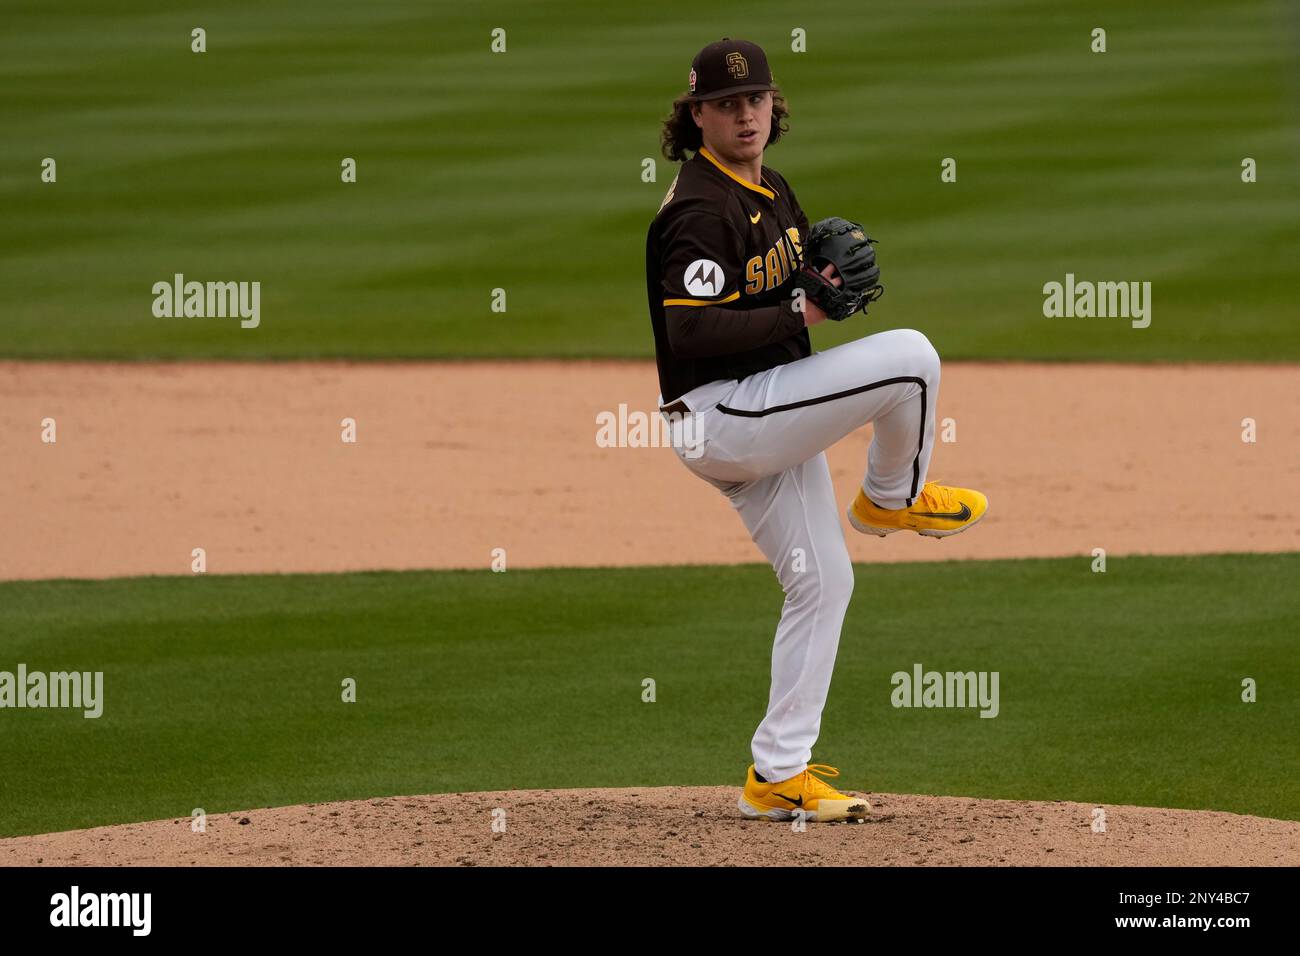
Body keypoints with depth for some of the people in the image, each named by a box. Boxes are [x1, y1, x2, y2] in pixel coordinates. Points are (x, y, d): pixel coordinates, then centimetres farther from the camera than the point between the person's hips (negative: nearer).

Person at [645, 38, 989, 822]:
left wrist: (838, 265, 3)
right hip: (722, 415, -10)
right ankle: (893, 498, 9)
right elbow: (692, 329, -26)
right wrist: (799, 316, -22)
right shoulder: (701, 206, -17)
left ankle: (779, 773, 16)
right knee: (911, 357, -17)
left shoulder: (770, 191, 14)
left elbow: (798, 273, 26)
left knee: (824, 583, 12)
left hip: (766, 419, 10)